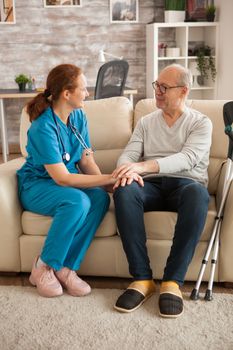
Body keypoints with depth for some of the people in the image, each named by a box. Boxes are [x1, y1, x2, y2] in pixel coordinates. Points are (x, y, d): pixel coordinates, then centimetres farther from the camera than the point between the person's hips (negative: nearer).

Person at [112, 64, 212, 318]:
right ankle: (142, 278, -27)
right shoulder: (146, 122, 20)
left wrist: (144, 166, -26)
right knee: (124, 191, -33)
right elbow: (128, 154, 7)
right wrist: (126, 170, -21)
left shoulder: (201, 123, 8)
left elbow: (187, 158, -11)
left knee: (198, 194, -39)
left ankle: (173, 280, -31)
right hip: (151, 185, 2)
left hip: (185, 183, -2)